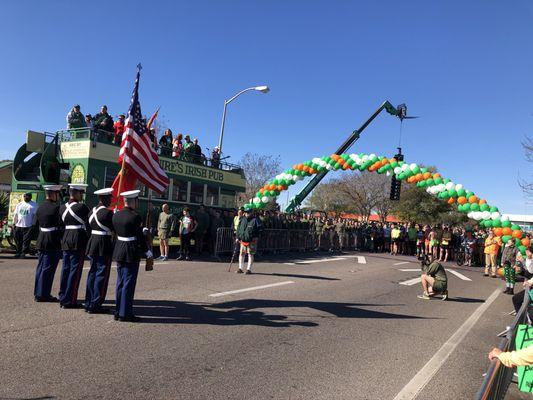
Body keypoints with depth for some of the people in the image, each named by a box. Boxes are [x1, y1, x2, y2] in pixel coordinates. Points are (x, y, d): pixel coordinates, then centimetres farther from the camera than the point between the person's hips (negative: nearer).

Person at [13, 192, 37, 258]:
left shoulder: (34, 205, 1)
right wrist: (14, 223, 14)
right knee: (18, 240, 9)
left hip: (28, 226, -5)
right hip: (18, 226, 5)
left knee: (26, 241, -5)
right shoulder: (19, 205, 16)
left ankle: (23, 253, 1)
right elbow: (15, 215, 20)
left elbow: (35, 216, -4)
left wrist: (33, 224, -10)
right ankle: (18, 252, 20)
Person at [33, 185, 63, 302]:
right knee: (48, 268, -1)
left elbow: (36, 224, 15)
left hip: (41, 241, 8)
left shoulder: (40, 207, 9)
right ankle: (43, 294, 4)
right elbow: (61, 225, -16)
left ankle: (38, 293, 24)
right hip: (53, 243, -8)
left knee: (41, 267, 15)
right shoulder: (56, 207, -16)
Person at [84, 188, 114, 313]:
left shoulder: (93, 211, 10)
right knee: (101, 275, -1)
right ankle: (95, 305, 3)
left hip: (93, 244, 8)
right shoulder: (108, 212, -16)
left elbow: (89, 227, 14)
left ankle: (89, 303, 23)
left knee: (92, 273, 15)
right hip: (104, 246, -8)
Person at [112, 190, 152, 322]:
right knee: (129, 283, -1)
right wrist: (147, 251, -4)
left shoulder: (116, 215, 7)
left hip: (119, 252, 8)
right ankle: (125, 314, 5)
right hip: (131, 254, -8)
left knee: (120, 283, 15)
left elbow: (116, 232, 12)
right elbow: (140, 237, -14)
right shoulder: (135, 217, -16)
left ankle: (118, 312, 23)